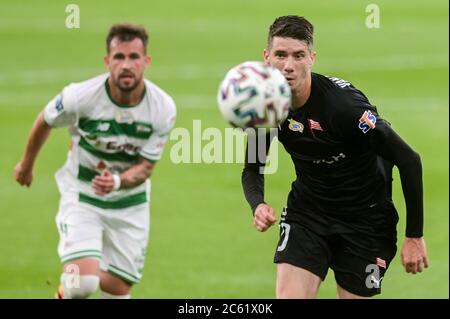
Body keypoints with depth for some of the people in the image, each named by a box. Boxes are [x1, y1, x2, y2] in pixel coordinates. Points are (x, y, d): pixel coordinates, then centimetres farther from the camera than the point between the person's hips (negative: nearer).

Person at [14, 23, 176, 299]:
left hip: (130, 203, 3)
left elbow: (146, 166, -10)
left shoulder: (163, 108, -18)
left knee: (118, 289, 6)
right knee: (84, 281, -20)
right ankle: (66, 292, 15)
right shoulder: (79, 97, -24)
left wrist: (118, 181, -33)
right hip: (81, 196, -3)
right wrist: (27, 164, 16)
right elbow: (45, 122, -1)